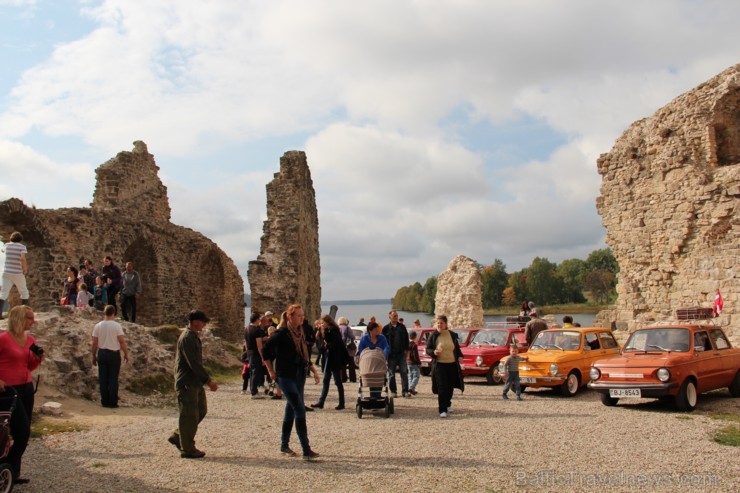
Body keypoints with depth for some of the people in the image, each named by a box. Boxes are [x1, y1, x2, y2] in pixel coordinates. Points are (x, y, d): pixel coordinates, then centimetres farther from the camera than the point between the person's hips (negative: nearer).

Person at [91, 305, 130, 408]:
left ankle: (105, 402, 12)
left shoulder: (97, 326, -1)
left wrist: (94, 356, 11)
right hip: (114, 354, -3)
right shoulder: (117, 326, -9)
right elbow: (121, 341, -11)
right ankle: (113, 403, 3)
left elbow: (94, 343, 1)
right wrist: (126, 353, -1)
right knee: (113, 379, 2)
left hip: (102, 353, 3)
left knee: (103, 379, 8)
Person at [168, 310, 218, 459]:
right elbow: (194, 363, -24)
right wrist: (208, 380, -21)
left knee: (201, 410, 15)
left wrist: (205, 380, 18)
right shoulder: (187, 338, -19)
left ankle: (177, 437, 25)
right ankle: (187, 449, 8)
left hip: (195, 382, 10)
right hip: (187, 383, -10)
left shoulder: (193, 336, 14)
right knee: (189, 416, -2)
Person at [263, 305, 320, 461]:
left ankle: (284, 445, 28)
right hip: (285, 376, -8)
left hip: (299, 376, 8)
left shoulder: (300, 333, 10)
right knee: (300, 410, -13)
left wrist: (313, 369, 8)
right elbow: (266, 350, -8)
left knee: (291, 410, 15)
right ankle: (306, 450, -12)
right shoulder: (282, 333, -13)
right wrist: (271, 371, -7)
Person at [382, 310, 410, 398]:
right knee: (391, 374, 5)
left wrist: (406, 350, 2)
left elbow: (406, 339, 9)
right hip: (391, 354, -1)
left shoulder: (402, 327, 8)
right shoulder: (386, 328, 2)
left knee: (404, 372, -2)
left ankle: (405, 391, 0)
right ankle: (393, 391, 14)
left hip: (401, 353, 1)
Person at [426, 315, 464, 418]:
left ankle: (448, 404, 37)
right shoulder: (433, 336, -3)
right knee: (442, 388, -8)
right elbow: (428, 349, 1)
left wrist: (460, 356, -1)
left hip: (452, 364, 3)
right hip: (439, 365, -3)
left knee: (450, 387, 14)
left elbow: (457, 348, 16)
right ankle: (442, 410, -4)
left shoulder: (452, 335, 5)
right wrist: (433, 352, -20)